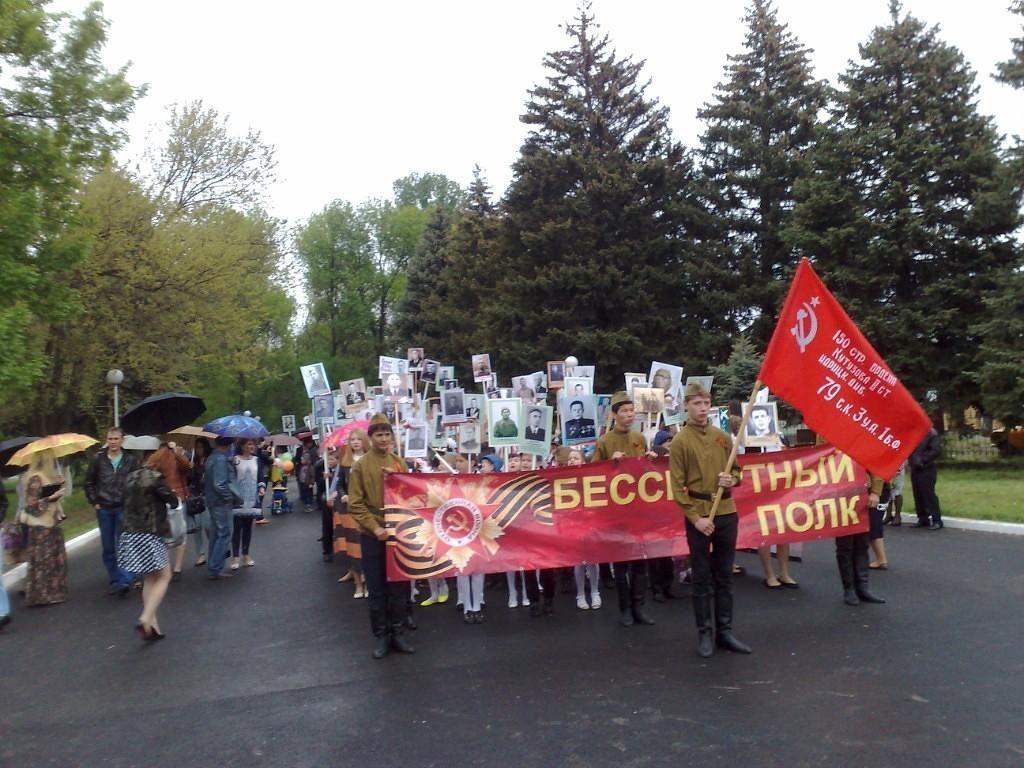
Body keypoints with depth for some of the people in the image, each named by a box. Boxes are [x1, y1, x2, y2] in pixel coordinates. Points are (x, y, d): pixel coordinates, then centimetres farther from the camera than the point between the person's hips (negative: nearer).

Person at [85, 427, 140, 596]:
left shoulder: (131, 460, -3)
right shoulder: (98, 459, 0)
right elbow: (89, 482, 8)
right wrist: (94, 502, 3)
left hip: (123, 509, -2)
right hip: (104, 509, 2)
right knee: (108, 548, 9)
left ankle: (124, 581, -2)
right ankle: (115, 580, 20)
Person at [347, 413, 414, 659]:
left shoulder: (399, 463, 6)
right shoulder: (361, 466, -5)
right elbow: (356, 504, -7)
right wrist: (374, 528, -15)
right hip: (373, 535, -3)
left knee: (399, 586, 10)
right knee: (377, 589, 5)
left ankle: (397, 634, 22)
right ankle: (381, 637, 17)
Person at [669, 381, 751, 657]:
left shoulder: (722, 437, 7)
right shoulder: (680, 441, -6)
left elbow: (736, 469, 18)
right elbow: (677, 486, -8)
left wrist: (732, 479, -6)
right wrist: (695, 517, -14)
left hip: (726, 513, 4)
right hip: (698, 515, -4)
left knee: (724, 576, 12)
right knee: (702, 577, 5)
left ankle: (725, 632, 22)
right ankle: (704, 634, 16)